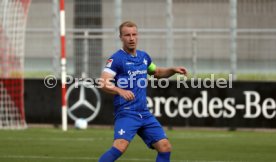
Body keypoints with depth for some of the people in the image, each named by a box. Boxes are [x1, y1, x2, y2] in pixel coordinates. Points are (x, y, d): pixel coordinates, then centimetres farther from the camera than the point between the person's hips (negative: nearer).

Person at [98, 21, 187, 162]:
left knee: (165, 146, 1)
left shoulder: (144, 56, 13)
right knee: (120, 146, -28)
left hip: (144, 114, 7)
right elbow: (104, 84, -20)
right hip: (126, 113, -7)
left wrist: (173, 70, 13)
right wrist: (120, 91, -38)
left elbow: (157, 73, 32)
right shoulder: (116, 59, -8)